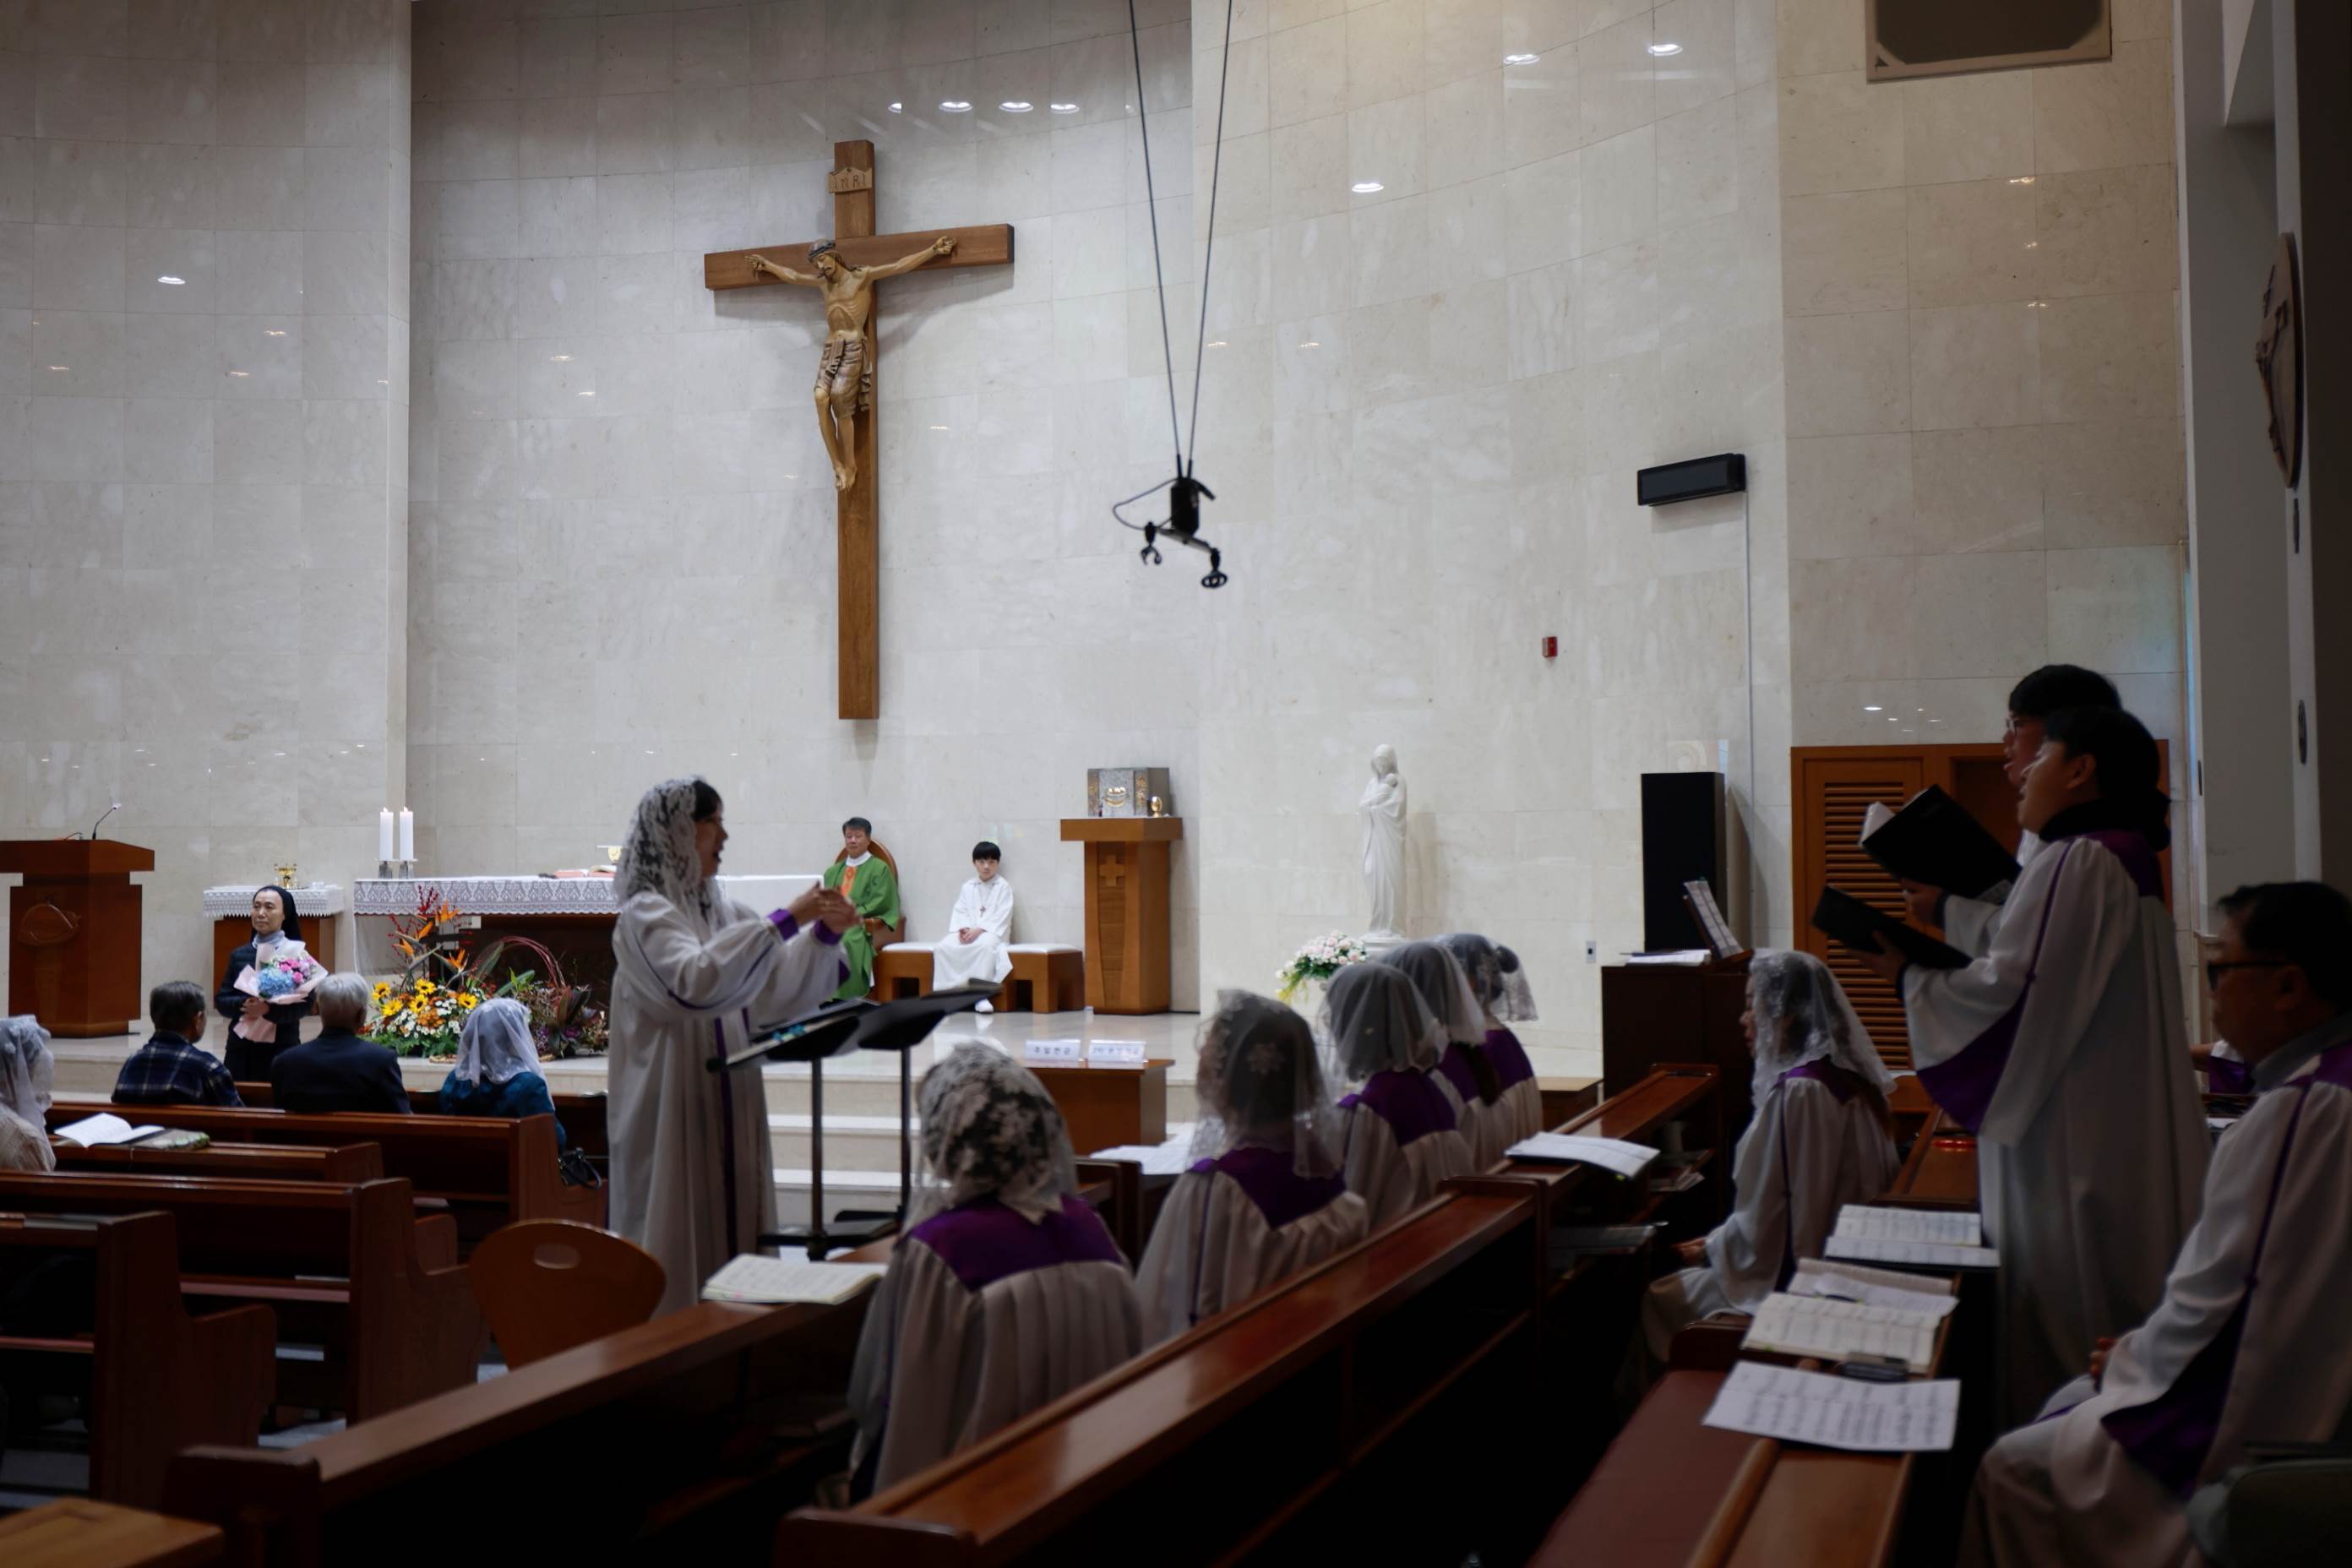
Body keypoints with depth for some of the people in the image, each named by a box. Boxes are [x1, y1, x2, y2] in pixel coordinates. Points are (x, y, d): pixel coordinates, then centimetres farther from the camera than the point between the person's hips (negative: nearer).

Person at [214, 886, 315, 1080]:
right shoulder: (240, 955, 11)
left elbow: (306, 1004, -8)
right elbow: (221, 1000, 8)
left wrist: (270, 1009, -23)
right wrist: (243, 1005, -13)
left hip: (280, 1049, -3)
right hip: (241, 1049, 3)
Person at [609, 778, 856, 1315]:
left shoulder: (720, 910, 10)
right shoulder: (646, 914, -11)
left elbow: (773, 991, 12)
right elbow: (695, 982, -29)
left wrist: (822, 935, -3)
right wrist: (783, 922, -28)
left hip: (728, 1108, 7)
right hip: (674, 1115, -7)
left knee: (731, 1231, 9)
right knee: (679, 1245, -3)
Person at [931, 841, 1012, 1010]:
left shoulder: (1003, 887, 2)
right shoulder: (968, 887, 16)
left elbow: (1002, 916, -9)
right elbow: (959, 912, 8)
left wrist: (979, 930, -20)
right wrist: (962, 929, -14)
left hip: (992, 932, -4)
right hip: (968, 931, 4)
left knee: (986, 945, -40)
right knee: (944, 946, -23)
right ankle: (945, 990, -21)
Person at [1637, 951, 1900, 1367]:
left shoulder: (1798, 1092, -23)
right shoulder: (1848, 1078, 7)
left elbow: (1761, 1226, -19)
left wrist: (1709, 1250, -1)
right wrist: (1719, 1240, 15)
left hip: (1791, 1281, -10)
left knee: (1658, 1300, 4)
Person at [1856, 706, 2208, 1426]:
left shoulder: (2076, 864, -18)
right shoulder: (2126, 859, 15)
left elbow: (2008, 992, -23)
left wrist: (1910, 975, -8)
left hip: (2068, 1149, -10)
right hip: (2123, 1144, 10)